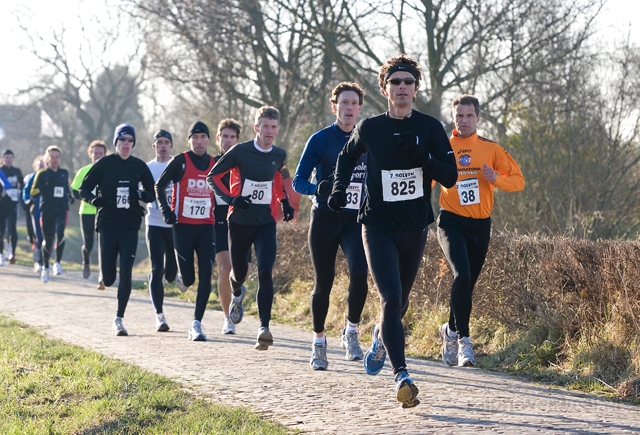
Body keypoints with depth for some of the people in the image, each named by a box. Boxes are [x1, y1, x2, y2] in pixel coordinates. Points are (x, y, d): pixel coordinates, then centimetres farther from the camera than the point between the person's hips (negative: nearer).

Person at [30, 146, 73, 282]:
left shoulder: (64, 173, 10)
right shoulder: (42, 174, 1)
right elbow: (33, 193, -4)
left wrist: (70, 197, 10)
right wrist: (43, 187, -20)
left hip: (62, 209, 1)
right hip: (47, 210, -1)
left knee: (60, 232, -24)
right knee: (47, 239, 6)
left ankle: (58, 263, -12)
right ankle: (45, 267, 25)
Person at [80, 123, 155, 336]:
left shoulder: (139, 166, 6)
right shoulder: (104, 164, 0)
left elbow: (152, 193, 12)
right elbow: (84, 189, 3)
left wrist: (142, 195, -11)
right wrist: (94, 199, -19)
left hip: (130, 227, 1)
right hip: (107, 225, -1)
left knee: (126, 274, -8)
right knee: (108, 279, 0)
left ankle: (119, 319, -1)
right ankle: (104, 276, 40)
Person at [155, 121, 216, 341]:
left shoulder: (215, 164, 7)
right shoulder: (180, 161, -3)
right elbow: (159, 185, 3)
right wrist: (166, 211, -8)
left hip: (206, 226, 3)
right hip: (183, 226, -3)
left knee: (205, 277, -7)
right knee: (188, 279, -4)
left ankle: (196, 324, -2)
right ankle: (181, 276, 34)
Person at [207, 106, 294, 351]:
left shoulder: (279, 155, 2)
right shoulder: (240, 152, -10)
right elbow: (212, 177, -5)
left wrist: (284, 202, 13)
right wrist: (231, 199, -18)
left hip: (265, 222, 1)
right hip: (239, 222, -1)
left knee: (265, 273, -16)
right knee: (239, 273, 13)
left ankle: (264, 327, -18)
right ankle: (237, 294, 51)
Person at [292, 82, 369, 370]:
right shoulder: (320, 140, -2)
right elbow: (298, 181, -4)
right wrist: (320, 189, -24)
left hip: (356, 220, 1)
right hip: (324, 219, -1)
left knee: (359, 273, -21)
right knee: (323, 282, 5)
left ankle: (351, 333, -3)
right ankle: (319, 342, 22)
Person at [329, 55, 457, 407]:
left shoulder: (430, 128, -1)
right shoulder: (369, 129, -1)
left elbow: (450, 177, -4)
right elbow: (347, 156, 19)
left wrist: (421, 156, -20)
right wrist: (339, 188, 3)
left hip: (415, 229, 2)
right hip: (378, 228, -2)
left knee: (401, 301, 17)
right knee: (391, 299, -17)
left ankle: (381, 336, 51)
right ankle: (401, 377, -19)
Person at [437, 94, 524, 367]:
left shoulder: (490, 149, 5)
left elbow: (518, 180, 6)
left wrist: (496, 179, -14)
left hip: (480, 225, 3)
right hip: (451, 222, -3)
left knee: (468, 283, 10)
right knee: (462, 276, -22)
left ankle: (451, 330, 33)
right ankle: (463, 338, -14)